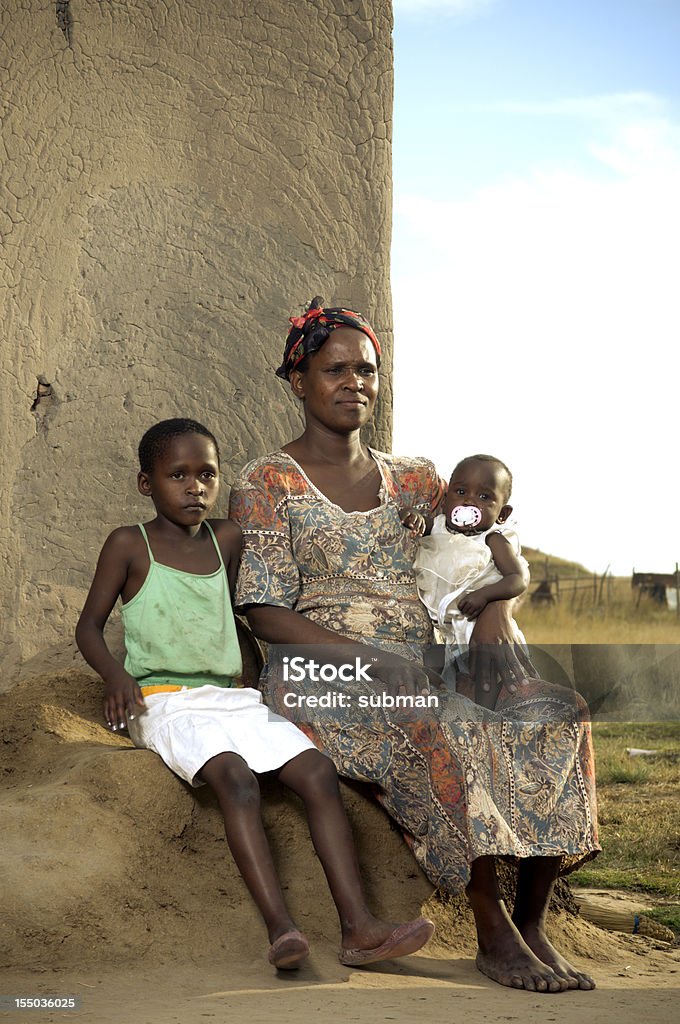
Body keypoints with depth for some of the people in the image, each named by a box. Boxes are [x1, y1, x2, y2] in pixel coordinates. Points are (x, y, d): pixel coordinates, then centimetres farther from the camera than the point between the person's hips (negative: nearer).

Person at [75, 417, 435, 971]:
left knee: (318, 770, -16)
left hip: (233, 696, 5)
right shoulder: (129, 545, 2)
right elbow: (90, 625, 4)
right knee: (235, 776, -33)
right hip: (165, 700, -5)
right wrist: (115, 672, -15)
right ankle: (281, 929, -41)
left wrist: (252, 675, 15)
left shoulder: (226, 538, 15)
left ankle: (358, 926, -23)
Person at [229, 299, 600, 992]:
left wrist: (494, 612, -9)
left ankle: (534, 923, -18)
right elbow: (266, 615, -5)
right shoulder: (267, 484, 4)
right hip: (322, 674, -5)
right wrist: (369, 657, -20)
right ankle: (493, 933, -28)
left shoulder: (413, 480, 19)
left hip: (424, 668, 5)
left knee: (560, 710, -22)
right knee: (438, 725, -37)